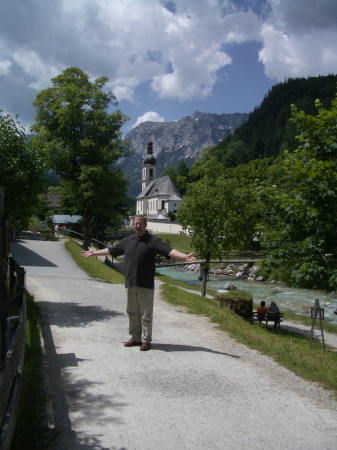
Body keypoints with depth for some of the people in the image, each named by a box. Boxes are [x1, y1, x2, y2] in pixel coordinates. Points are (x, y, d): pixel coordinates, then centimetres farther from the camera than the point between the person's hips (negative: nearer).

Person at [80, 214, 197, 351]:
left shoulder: (153, 241, -6)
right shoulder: (127, 241, 12)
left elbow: (169, 250, -18)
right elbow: (111, 250, 24)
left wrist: (185, 256, -34)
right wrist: (93, 253, 29)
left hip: (146, 284, -6)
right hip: (130, 283, 6)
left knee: (146, 314, 1)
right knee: (132, 312, 14)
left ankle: (146, 340, 12)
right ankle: (136, 337, 27)